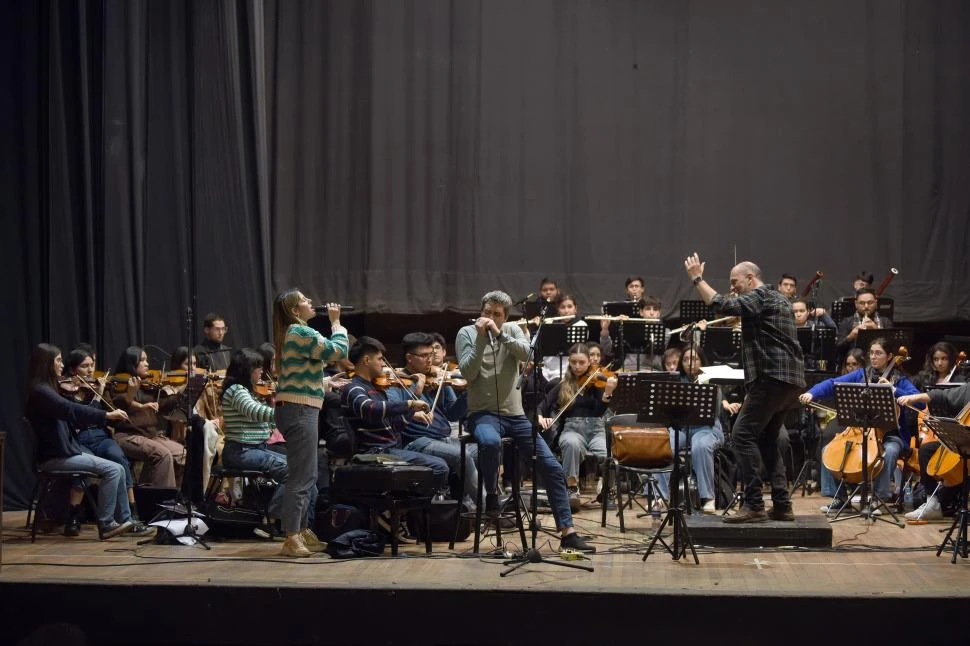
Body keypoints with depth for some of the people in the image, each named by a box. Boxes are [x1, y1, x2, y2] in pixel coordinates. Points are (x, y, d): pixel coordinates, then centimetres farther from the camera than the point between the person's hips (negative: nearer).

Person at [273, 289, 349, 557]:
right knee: (301, 477, -9)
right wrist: (336, 321, -3)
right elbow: (339, 350, -14)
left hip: (296, 409, 10)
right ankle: (292, 539, -9)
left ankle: (302, 531, 24)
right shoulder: (301, 333, -14)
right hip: (300, 409, -10)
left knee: (307, 477, 17)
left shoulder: (292, 333, 16)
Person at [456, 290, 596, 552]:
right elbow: (468, 373, -11)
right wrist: (481, 339, -17)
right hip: (483, 413, -4)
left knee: (552, 468, -5)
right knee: (490, 442, -40)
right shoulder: (466, 333, 2)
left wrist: (499, 334, -19)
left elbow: (526, 353, -12)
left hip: (515, 415, 4)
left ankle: (567, 532, 0)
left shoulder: (512, 330, 10)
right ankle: (491, 494, -12)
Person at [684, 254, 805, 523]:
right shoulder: (779, 299, 23)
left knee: (743, 434, -11)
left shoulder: (759, 296, -7)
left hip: (772, 377, -10)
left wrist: (697, 278, -11)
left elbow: (721, 305, -19)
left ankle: (754, 505, -15)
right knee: (767, 439, 16)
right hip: (791, 380, 10)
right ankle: (782, 505, 11)